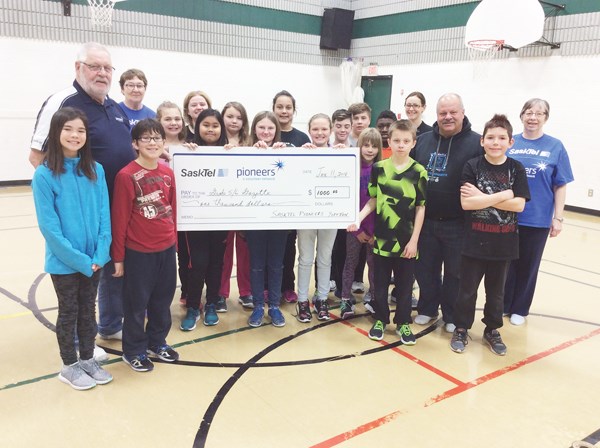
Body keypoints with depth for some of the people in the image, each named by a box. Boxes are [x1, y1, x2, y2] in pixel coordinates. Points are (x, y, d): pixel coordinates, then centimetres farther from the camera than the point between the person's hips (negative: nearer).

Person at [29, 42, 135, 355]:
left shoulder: (115, 107, 13)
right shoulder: (63, 102, -11)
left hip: (121, 207, 7)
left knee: (117, 268, 17)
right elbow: (37, 155, -13)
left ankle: (111, 325, 35)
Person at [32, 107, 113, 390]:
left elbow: (104, 215, 0)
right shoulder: (45, 174, -13)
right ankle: (69, 366, 29)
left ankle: (88, 359, 34)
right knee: (69, 312, 12)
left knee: (88, 310, 17)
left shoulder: (95, 170, -1)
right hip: (64, 261, -3)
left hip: (94, 259, 4)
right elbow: (49, 226, -15)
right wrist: (78, 259, -17)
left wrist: (100, 253, -9)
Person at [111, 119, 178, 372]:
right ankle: (134, 350, 27)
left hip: (166, 249, 5)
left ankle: (157, 341, 37)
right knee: (136, 302, 10)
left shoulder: (168, 173, 4)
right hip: (138, 251, -5)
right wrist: (118, 257, -7)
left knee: (163, 299, 17)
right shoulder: (126, 176, -13)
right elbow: (119, 219, -10)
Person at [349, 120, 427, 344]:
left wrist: (414, 240, -5)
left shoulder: (419, 172, -4)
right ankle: (380, 320, 27)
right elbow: (373, 201, 7)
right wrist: (358, 218, -10)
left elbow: (420, 208, -2)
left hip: (406, 239, -1)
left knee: (404, 284, 9)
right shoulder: (378, 168, 0)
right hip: (382, 237, 1)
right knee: (380, 282, 11)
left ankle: (403, 323, 25)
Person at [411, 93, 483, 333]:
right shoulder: (423, 140, 5)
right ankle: (427, 309, 34)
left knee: (455, 272, 11)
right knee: (425, 268, 15)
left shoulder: (477, 143, -8)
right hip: (425, 220, 4)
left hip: (458, 224, -3)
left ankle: (452, 316, 28)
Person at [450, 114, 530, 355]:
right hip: (474, 240, -2)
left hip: (503, 242, 2)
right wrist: (503, 196, -16)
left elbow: (519, 205, -11)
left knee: (496, 291, 16)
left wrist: (482, 198, -16)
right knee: (467, 289, 8)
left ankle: (492, 330, 33)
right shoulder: (472, 166, -6)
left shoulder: (516, 169, -1)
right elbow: (466, 203, -16)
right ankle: (461, 329, 25)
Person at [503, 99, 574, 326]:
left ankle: (519, 309, 26)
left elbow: (560, 186, -1)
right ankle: (502, 305, 27)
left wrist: (558, 218, -4)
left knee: (528, 266, 11)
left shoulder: (555, 147, -1)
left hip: (538, 219, -1)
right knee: (506, 263, 10)